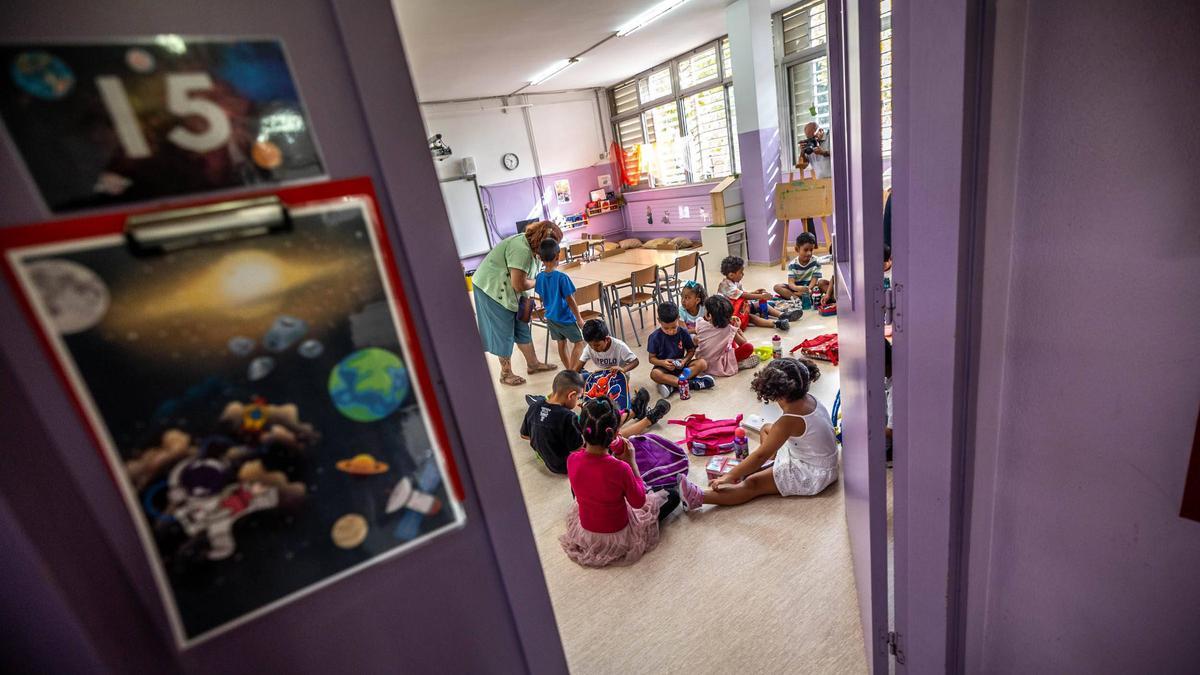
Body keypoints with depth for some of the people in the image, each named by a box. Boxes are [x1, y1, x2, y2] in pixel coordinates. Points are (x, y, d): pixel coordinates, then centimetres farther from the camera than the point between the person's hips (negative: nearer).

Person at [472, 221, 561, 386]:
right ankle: (506, 373, 16)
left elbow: (523, 278, 3)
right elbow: (519, 284, -27)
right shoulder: (521, 249, -29)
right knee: (504, 332, 1)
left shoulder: (528, 243, 2)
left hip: (506, 290, 9)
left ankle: (533, 364, 26)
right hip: (492, 289, -9)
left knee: (521, 328, 14)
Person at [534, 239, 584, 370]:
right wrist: (579, 319, -8)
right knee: (579, 343, 7)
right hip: (566, 318, -6)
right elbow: (570, 301, -19)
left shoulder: (539, 277, -5)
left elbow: (542, 299, 8)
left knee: (561, 344, 18)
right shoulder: (562, 277, -23)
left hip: (551, 318, 6)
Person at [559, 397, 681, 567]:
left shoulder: (572, 460, -21)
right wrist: (632, 462, -13)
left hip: (585, 533, 3)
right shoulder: (621, 469, -34)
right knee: (673, 496, 9)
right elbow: (638, 502, -14)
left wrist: (614, 459, -4)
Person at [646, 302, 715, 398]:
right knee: (654, 374, -36)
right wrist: (662, 363, -25)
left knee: (702, 363, -22)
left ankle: (673, 385, -30)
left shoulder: (683, 333, -5)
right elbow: (652, 358, -4)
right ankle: (690, 383, -35)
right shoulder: (655, 337, -11)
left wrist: (685, 360, -17)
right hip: (664, 368, -3)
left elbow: (691, 351, 5)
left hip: (680, 365, 3)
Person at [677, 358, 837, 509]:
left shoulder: (790, 420, -31)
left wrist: (729, 476, -25)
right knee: (766, 429, 16)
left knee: (752, 484, -22)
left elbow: (761, 455, -29)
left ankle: (698, 497, -35)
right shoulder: (809, 398, -7)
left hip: (811, 475, -9)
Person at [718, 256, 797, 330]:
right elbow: (744, 296, -32)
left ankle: (781, 315, -10)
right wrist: (761, 296, -31)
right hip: (730, 312, -11)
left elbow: (743, 293, 14)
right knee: (749, 317, -31)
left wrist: (754, 292, -3)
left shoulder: (735, 282, 7)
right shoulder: (728, 285, -26)